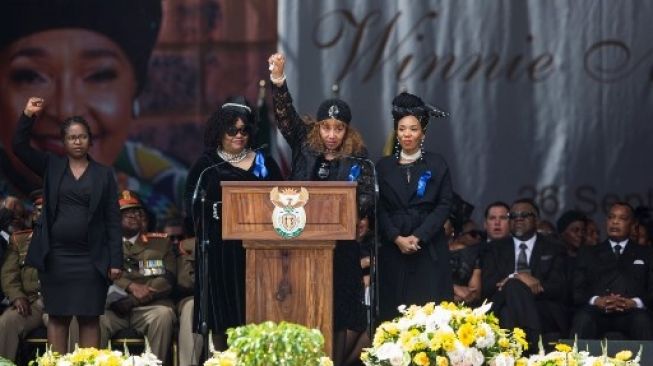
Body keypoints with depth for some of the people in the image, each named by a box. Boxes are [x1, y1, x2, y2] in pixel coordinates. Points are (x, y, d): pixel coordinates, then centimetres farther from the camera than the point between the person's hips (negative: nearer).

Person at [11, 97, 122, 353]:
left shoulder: (104, 174, 6)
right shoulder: (51, 167, 9)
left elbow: (113, 219, 3)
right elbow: (20, 147, -2)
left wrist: (115, 261, -3)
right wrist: (28, 116, -15)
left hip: (91, 258, -1)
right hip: (55, 255, 1)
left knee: (89, 318, -1)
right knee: (57, 317, 2)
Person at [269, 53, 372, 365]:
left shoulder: (357, 160, 1)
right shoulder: (305, 147, 6)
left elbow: (367, 198, -2)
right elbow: (286, 116, -3)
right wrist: (278, 82, -18)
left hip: (339, 247, -1)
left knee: (338, 315, -2)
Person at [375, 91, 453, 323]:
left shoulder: (437, 165, 6)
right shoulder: (384, 166, 10)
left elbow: (444, 205, -1)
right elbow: (380, 208, 4)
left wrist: (418, 237, -11)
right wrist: (397, 238, -11)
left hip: (429, 249, -1)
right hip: (393, 249, 1)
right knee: (394, 308, -4)